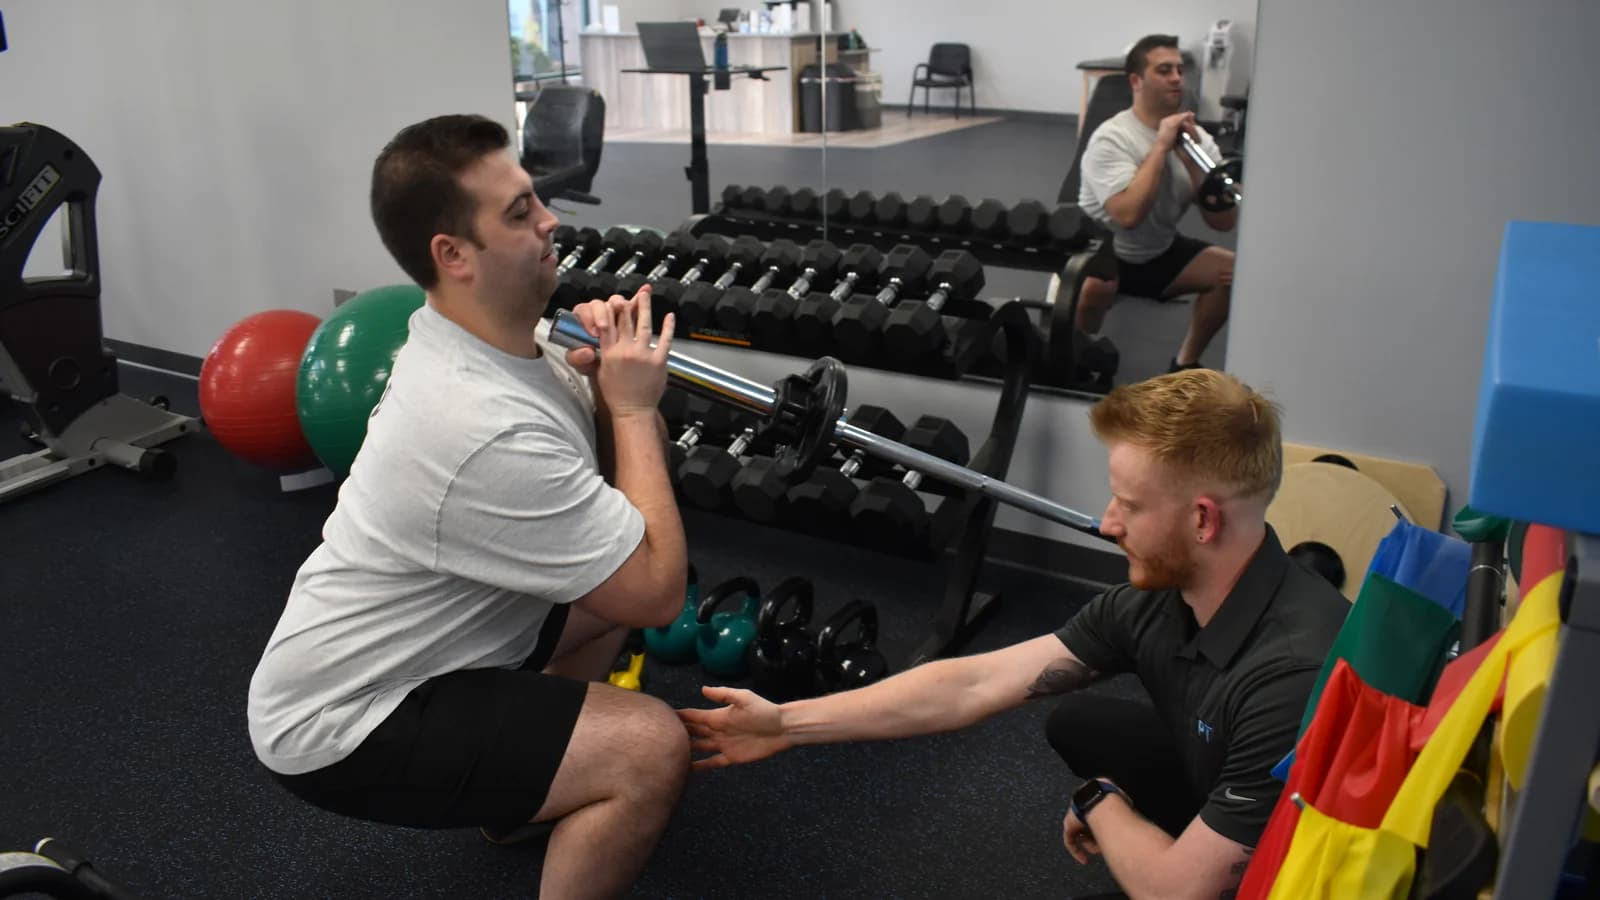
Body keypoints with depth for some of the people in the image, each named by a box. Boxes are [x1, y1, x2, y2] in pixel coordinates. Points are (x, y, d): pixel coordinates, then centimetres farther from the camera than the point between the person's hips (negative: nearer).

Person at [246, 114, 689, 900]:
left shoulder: (480, 336, -2)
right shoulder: (487, 429, -33)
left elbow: (626, 469, 9)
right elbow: (657, 590, -25)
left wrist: (606, 377, -12)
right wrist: (633, 404, -18)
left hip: (381, 656, 10)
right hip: (340, 725, -10)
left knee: (621, 570, 18)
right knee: (650, 749, -25)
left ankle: (521, 789, 27)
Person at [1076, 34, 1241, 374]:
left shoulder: (1197, 137, -4)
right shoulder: (1112, 138, -22)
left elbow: (1225, 221, -9)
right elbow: (1127, 214, -37)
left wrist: (1192, 158, -20)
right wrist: (1160, 146, -30)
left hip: (1160, 254, 6)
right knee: (1094, 287, -38)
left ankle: (1186, 363, 8)